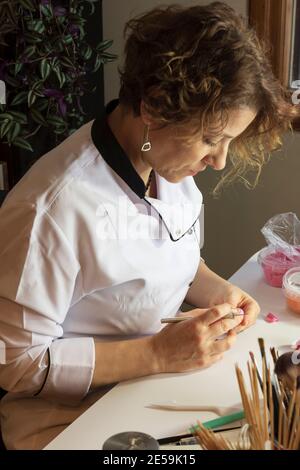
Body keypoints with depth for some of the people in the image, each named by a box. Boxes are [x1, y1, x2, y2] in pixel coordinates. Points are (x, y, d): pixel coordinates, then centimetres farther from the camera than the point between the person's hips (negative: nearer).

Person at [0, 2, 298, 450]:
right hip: (69, 415, -6)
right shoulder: (53, 209, -29)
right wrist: (159, 354, -25)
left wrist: (216, 290, -8)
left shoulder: (172, 164, -5)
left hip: (170, 365, 7)